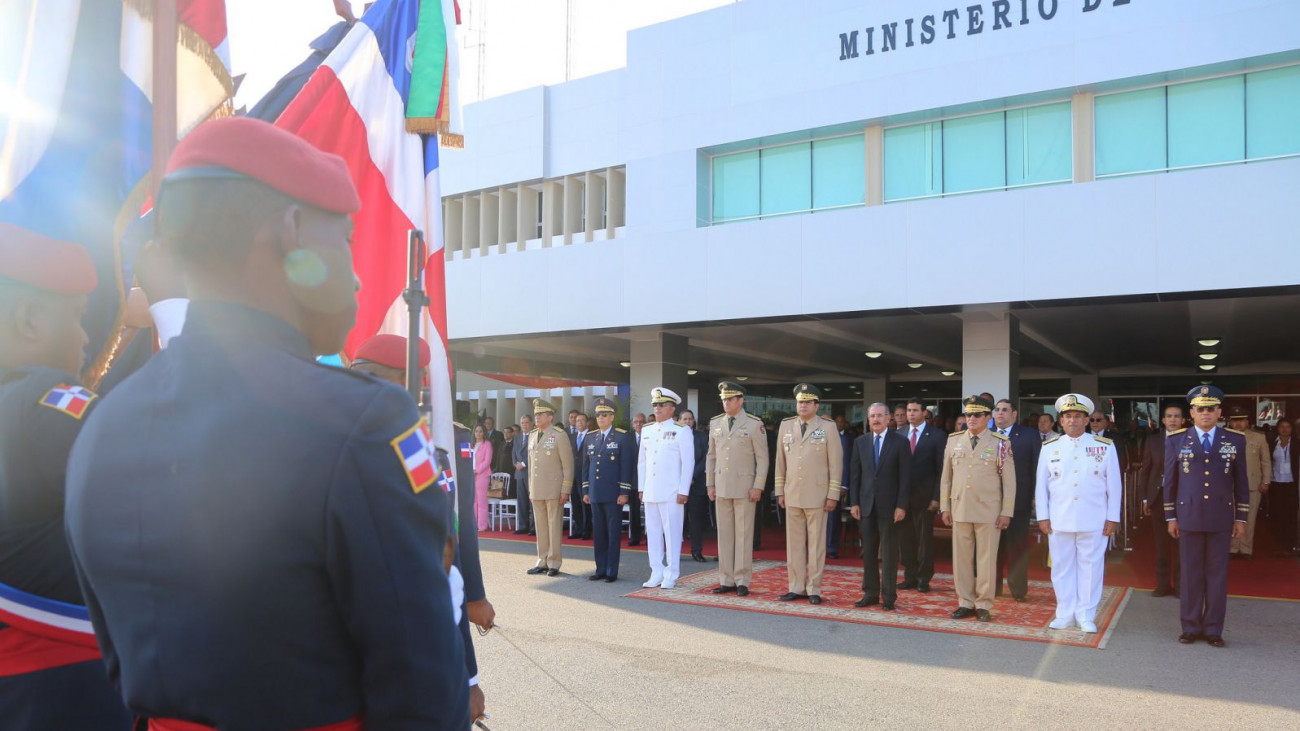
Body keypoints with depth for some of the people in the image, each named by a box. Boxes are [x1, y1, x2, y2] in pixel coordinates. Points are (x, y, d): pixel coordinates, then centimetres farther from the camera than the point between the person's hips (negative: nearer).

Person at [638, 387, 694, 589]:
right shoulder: (646, 431, 12)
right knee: (653, 533, 9)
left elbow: (688, 463, -6)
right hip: (650, 493, 5)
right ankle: (656, 573, 17)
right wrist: (641, 488, 11)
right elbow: (641, 461, 16)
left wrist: (683, 491, -10)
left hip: (671, 493, -5)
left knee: (672, 533, 1)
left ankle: (671, 575, 9)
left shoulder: (682, 431, -4)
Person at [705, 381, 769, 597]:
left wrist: (758, 487, -9)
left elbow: (762, 458, -4)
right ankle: (726, 580, 14)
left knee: (743, 535, 0)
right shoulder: (715, 423, 9)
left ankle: (742, 581, 7)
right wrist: (710, 483, 9)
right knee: (724, 534, 7)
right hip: (721, 487, 4)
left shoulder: (754, 424, -4)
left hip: (744, 487, -4)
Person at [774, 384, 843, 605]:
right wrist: (780, 491, 9)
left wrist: (833, 495, -7)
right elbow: (780, 461, 12)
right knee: (794, 543, 7)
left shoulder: (828, 427, -2)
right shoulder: (786, 426, 9)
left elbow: (836, 463, -3)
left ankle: (814, 589, 10)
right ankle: (797, 588, 15)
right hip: (792, 495, 4)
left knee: (816, 544, 3)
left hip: (817, 496, -3)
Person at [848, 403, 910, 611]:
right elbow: (855, 474, 8)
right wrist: (854, 502, 2)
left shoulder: (900, 442, -2)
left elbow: (905, 476, -5)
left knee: (889, 552, 2)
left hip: (889, 505, -3)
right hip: (866, 505, 3)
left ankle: (888, 596, 9)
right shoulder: (860, 442, 8)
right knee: (868, 551, 7)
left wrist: (901, 505, -10)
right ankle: (870, 593, 15)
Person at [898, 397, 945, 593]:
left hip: (924, 496, -3)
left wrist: (936, 497, -9)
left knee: (925, 538, 4)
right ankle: (910, 577, 17)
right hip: (902, 494, 3)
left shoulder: (937, 436, -2)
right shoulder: (899, 435, 8)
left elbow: (941, 469, -4)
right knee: (905, 538, 7)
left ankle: (924, 579, 14)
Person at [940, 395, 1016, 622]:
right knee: (961, 557, 7)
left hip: (989, 511, -3)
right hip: (960, 509, 3)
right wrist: (945, 507, 6)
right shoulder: (953, 440, 6)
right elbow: (946, 477, 9)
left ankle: (983, 605, 14)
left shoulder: (1001, 443, -2)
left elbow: (1009, 480, -1)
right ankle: (965, 602, 17)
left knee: (987, 558, 4)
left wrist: (1007, 512, -5)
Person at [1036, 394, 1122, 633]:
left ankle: (1086, 616, 14)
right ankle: (1065, 615, 16)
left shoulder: (1105, 447, 1)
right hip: (1059, 521, 1)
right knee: (1062, 567, 7)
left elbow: (1114, 485, 3)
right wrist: (1042, 516, 2)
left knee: (1090, 567, 4)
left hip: (1093, 521, -1)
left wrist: (1113, 518, 0)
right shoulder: (1049, 447, 5)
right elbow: (1041, 485, 6)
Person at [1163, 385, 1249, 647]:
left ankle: (1213, 629, 14)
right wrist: (1170, 517, 2)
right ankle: (1191, 627, 15)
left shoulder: (1235, 440, 3)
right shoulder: (1176, 440, 1)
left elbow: (1241, 482, 6)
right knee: (1191, 574, 5)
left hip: (1221, 518, 1)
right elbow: (1170, 481, 4)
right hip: (1188, 517, 0)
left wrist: (1241, 518, 4)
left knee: (1217, 573, 5)